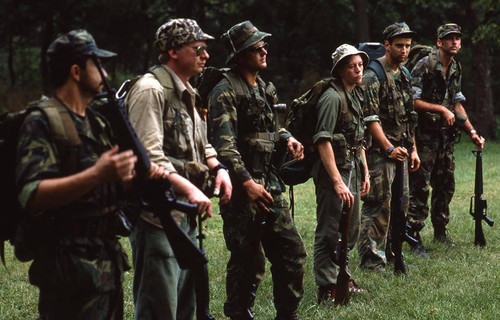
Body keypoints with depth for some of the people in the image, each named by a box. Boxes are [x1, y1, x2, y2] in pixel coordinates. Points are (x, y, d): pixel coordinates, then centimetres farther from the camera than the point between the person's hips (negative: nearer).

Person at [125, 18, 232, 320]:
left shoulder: (188, 93, 17)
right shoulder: (150, 90, -15)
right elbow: (149, 155, -24)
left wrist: (219, 168, 6)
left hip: (186, 214, 10)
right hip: (158, 214, -10)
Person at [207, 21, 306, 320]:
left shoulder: (266, 88, 15)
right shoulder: (225, 92, -12)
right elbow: (224, 144, -20)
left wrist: (287, 138, 6)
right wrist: (247, 182, -26)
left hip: (270, 182, 8)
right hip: (242, 187, -8)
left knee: (292, 252, 9)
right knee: (248, 262, 0)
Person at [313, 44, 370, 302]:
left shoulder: (355, 95, 14)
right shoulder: (333, 97, -16)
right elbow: (322, 141, -22)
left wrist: (365, 173, 18)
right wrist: (337, 182, -26)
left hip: (353, 170, 10)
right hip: (334, 171, -9)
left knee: (351, 230, 17)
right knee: (330, 232, -5)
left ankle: (341, 276, 30)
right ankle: (327, 288, -1)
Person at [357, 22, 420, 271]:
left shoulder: (404, 75, 16)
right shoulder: (373, 76, -11)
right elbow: (370, 118, -17)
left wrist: (413, 149, 17)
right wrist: (389, 148, -19)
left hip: (400, 150, 9)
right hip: (380, 150, -8)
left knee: (400, 204, 11)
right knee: (378, 205, -8)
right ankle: (371, 260, -4)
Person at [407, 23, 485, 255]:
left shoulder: (456, 69, 11)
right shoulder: (424, 66, -13)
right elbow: (412, 101, -17)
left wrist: (472, 132, 12)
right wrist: (441, 109, -18)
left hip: (446, 136, 8)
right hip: (424, 136, -8)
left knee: (446, 185, 13)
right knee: (419, 187, -7)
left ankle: (440, 232, 26)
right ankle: (414, 236, -4)